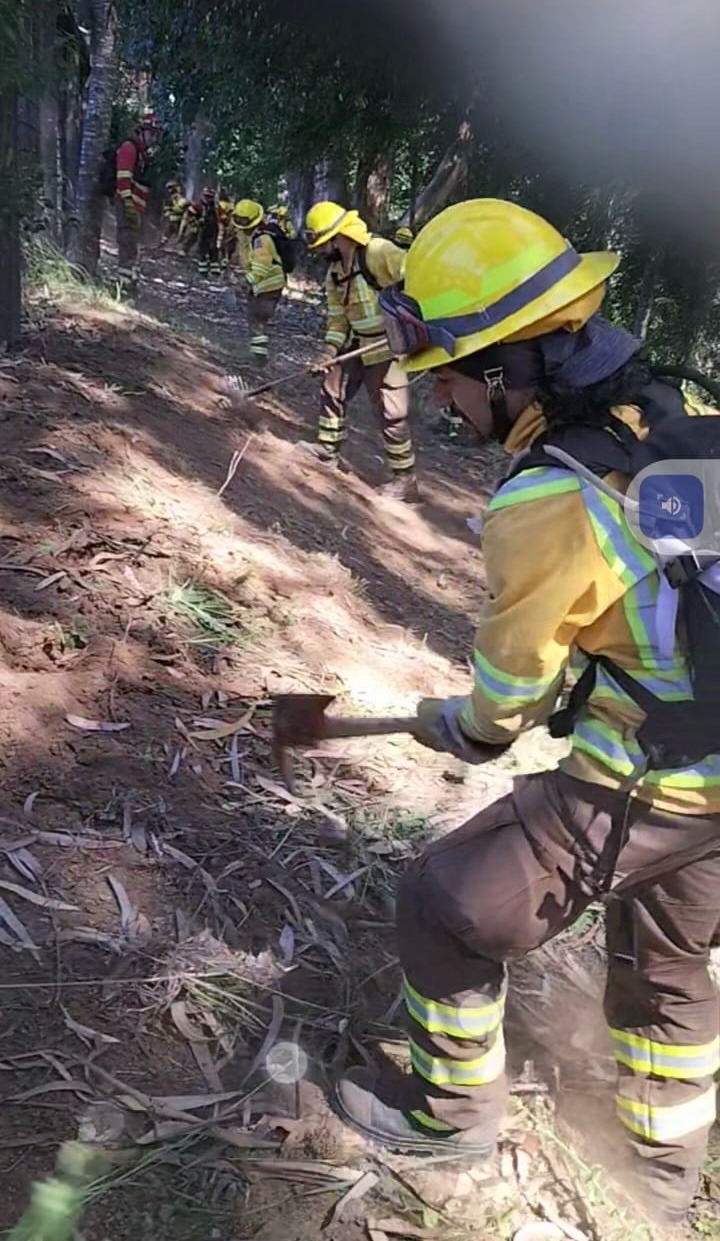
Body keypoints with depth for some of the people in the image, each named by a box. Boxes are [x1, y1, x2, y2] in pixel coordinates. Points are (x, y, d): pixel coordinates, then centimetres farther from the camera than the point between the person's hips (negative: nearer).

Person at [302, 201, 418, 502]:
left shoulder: (378, 252, -22)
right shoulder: (335, 271, 6)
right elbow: (337, 315, 10)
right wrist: (331, 349, -4)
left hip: (389, 345, -8)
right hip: (357, 343, 9)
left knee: (391, 413, -4)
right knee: (333, 391, 18)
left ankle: (405, 479, 7)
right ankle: (328, 448, 39)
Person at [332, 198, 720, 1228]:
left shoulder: (544, 503, -25)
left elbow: (508, 688, -9)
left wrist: (460, 728, 12)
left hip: (636, 793, -7)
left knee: (447, 911, 12)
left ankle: (452, 1108, 35)